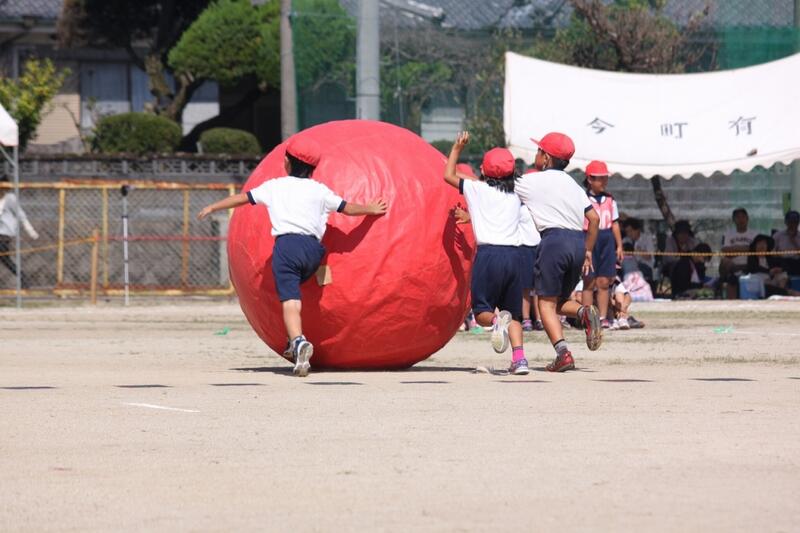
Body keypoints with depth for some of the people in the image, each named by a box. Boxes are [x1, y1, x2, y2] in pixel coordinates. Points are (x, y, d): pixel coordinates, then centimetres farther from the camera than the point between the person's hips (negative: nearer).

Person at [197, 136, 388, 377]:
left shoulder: (274, 186, 14)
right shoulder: (320, 190, 16)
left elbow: (242, 198, 19)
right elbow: (348, 208, 22)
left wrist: (212, 208, 32)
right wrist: (371, 209, 41)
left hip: (287, 244, -3)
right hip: (314, 247, 3)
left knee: (289, 299, -13)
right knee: (295, 287, 26)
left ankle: (298, 341, -37)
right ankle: (295, 341, 20)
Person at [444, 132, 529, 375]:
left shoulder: (477, 189, 8)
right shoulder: (514, 197, 18)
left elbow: (449, 175, 20)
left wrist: (457, 148, 30)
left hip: (488, 254, -4)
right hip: (513, 254, 4)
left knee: (481, 312, 3)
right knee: (514, 313, 9)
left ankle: (497, 320, -31)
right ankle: (519, 359, -8)